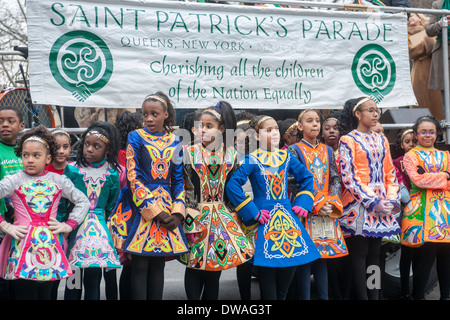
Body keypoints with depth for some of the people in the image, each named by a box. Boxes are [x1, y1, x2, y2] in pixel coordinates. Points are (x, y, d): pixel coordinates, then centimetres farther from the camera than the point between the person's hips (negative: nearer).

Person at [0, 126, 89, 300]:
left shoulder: (59, 180, 7)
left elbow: (83, 201, 12)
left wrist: (69, 225, 3)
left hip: (50, 244, 2)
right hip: (23, 244, -2)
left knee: (46, 293, 10)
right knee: (25, 293, 0)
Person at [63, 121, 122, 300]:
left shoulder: (112, 173, 1)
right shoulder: (72, 169, -1)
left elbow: (111, 205, 9)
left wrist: (103, 221, 6)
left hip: (99, 228, 1)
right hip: (75, 227, 0)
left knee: (93, 275, 1)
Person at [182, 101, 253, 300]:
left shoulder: (231, 154, 2)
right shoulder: (190, 153, -3)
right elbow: (182, 188, -3)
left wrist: (234, 217, 4)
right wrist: (189, 218, -10)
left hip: (222, 217, 2)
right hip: (197, 216, -1)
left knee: (215, 265, 8)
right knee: (194, 265, 5)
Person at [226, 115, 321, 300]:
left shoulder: (286, 157, 8)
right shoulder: (252, 160, -7)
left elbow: (307, 178, 18)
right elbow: (232, 185, -15)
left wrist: (303, 203, 5)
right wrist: (253, 213, -15)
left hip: (288, 219, 5)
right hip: (265, 220, -5)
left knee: (292, 260, 7)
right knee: (268, 264, -2)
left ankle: (281, 296, 27)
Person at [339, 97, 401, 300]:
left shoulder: (381, 140, 15)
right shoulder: (348, 140, -3)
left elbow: (390, 173, 13)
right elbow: (348, 176, -11)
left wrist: (392, 199, -2)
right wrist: (373, 202, -15)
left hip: (382, 205, 6)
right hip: (359, 204, -6)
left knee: (374, 254, 9)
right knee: (359, 254, -3)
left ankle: (374, 297, 14)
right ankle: (362, 297, 4)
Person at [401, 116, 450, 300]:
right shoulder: (410, 156, 8)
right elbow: (418, 180, -8)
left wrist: (429, 179, -6)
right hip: (422, 209, -4)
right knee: (425, 254, -8)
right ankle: (418, 295, 3)